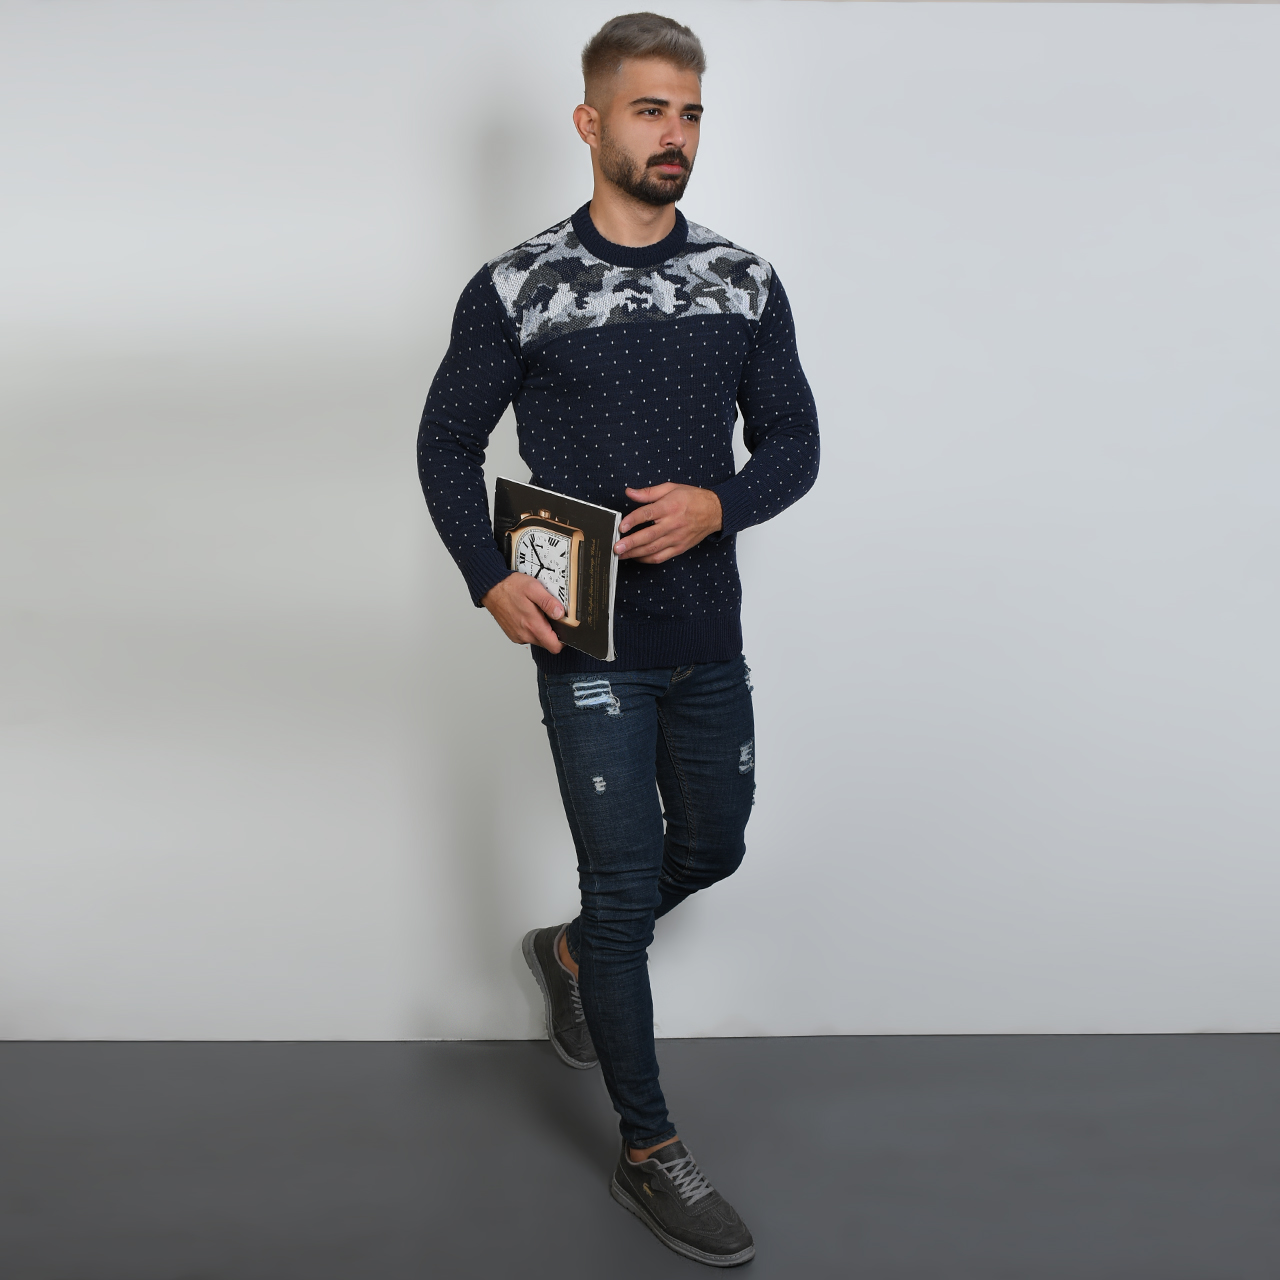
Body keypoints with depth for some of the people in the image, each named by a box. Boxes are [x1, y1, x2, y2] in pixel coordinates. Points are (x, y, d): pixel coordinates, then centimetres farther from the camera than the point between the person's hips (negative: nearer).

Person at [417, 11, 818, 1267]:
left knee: (710, 848, 18)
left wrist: (720, 503, -14)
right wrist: (489, 578, -12)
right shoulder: (516, 288, -5)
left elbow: (792, 439, 7)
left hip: (708, 639, 5)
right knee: (625, 880, 0)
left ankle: (571, 953, 49)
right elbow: (447, 443, 2)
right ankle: (648, 1151, 15)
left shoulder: (744, 281, 4)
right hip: (588, 644, -4)